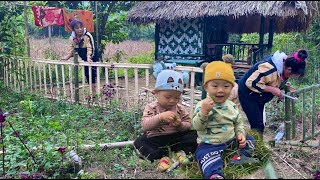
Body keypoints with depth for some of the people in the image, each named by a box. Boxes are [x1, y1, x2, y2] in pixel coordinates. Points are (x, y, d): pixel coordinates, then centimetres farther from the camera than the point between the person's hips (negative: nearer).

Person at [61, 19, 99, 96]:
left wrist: (89, 57, -43)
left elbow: (90, 48, -30)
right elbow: (72, 49, 4)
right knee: (87, 74, 11)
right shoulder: (72, 38, -6)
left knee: (92, 74, -9)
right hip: (84, 59, 7)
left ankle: (94, 92, -2)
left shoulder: (87, 36, -25)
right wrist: (67, 57, -7)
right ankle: (92, 91, 23)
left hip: (92, 58, -7)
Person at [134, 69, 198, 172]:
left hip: (177, 138, 2)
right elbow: (145, 126, -19)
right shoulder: (151, 108, -7)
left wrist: (180, 125, -21)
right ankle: (162, 157, -36)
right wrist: (160, 117, -34)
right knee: (139, 142, -25)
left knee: (194, 134, -15)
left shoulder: (180, 109, 2)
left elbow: (188, 126, 3)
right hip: (156, 139, -1)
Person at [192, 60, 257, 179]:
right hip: (210, 145, -6)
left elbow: (238, 123, 18)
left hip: (231, 141, 6)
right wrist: (203, 112, -34)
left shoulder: (232, 106, 5)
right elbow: (196, 126, -18)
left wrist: (240, 134, -2)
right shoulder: (202, 105, -12)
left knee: (249, 140, 10)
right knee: (211, 164, -31)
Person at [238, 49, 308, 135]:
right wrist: (272, 89, -30)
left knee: (259, 125, 13)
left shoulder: (283, 64, -6)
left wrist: (285, 86, -5)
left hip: (258, 97, 9)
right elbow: (251, 83, -34)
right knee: (258, 126, -11)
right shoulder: (270, 69, -34)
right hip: (247, 94, -9)